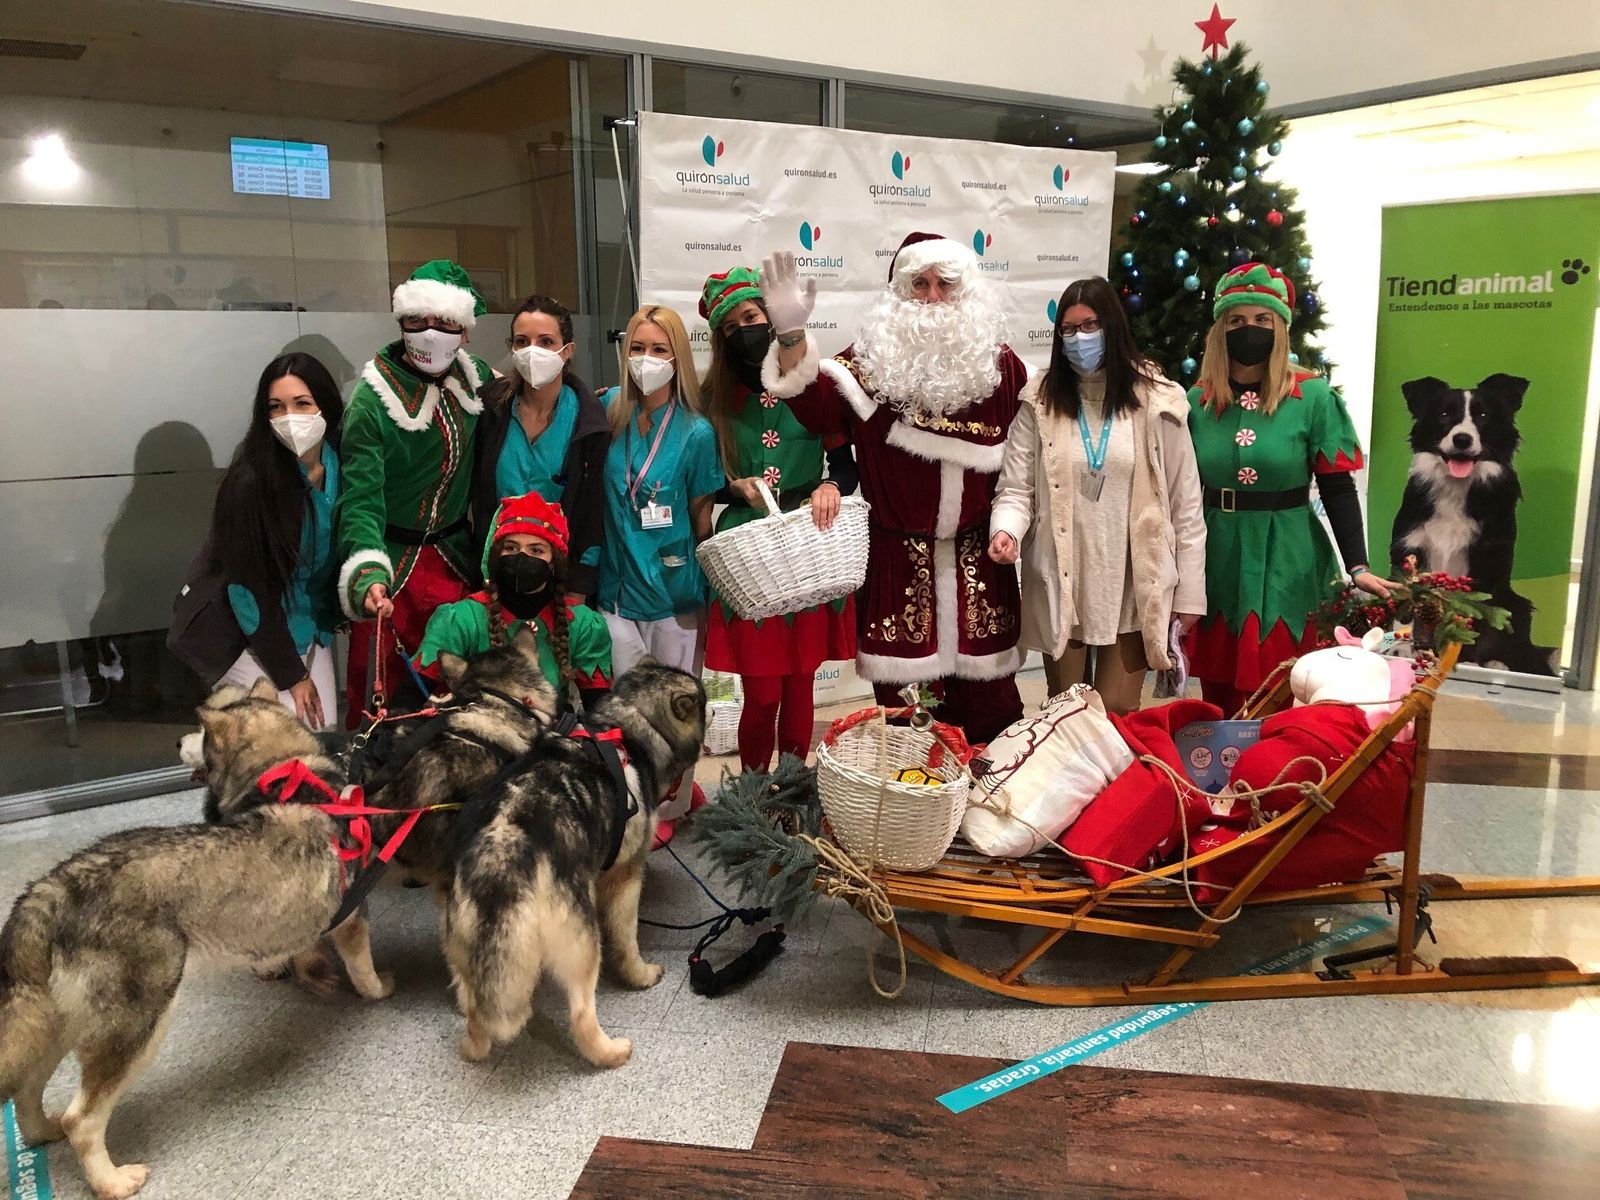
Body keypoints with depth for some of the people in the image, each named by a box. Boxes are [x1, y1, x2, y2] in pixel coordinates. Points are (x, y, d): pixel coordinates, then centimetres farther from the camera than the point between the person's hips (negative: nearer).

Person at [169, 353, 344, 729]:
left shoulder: (341, 465, -9)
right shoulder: (250, 482, -25)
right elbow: (250, 589, -21)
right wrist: (293, 675, -17)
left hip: (306, 624, 6)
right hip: (239, 631, -6)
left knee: (324, 727, 4)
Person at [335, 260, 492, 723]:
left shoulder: (477, 378, 1)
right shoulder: (372, 398, -14)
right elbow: (361, 499, -19)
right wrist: (368, 576, -35)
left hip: (456, 559, 4)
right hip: (393, 561, -4)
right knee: (379, 697, 0)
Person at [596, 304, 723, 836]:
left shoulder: (696, 431, -9)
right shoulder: (609, 410, 1)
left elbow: (702, 519, -2)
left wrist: (702, 586, 3)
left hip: (675, 591, -3)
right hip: (618, 587, 3)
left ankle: (671, 805, 30)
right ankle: (679, 787, 32)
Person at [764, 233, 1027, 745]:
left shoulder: (997, 362, 4)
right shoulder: (877, 356, -1)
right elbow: (817, 403, -17)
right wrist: (791, 333, -32)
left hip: (979, 558, 2)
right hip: (899, 555, -1)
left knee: (987, 688, 9)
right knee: (905, 690, 4)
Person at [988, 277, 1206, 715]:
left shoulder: (1156, 401, -1)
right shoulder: (1040, 401, 1)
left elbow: (1185, 504, 1)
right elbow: (1016, 488, -2)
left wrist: (1190, 592, 0)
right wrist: (1006, 530, -24)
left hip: (1133, 588, -1)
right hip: (1060, 586, 1)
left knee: (1119, 716, 7)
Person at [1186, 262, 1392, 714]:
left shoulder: (1313, 397, -5)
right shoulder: (1198, 400, 3)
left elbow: (1338, 488, -5)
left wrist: (1357, 567, -15)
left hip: (1285, 566, -3)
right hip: (1216, 563, 3)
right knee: (1219, 698, 13)